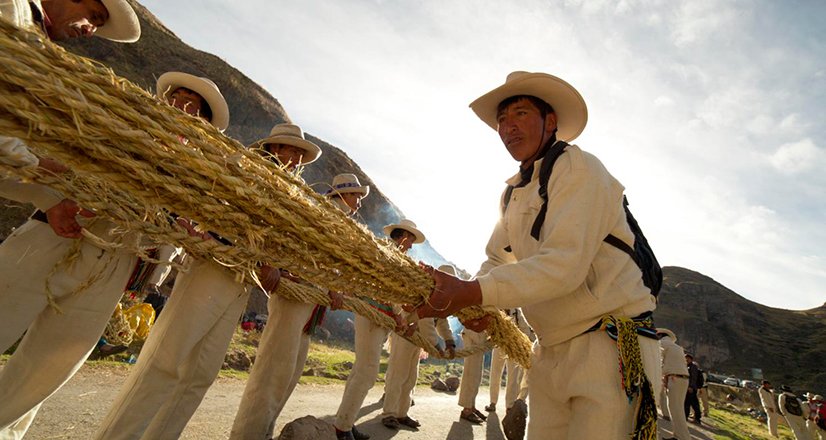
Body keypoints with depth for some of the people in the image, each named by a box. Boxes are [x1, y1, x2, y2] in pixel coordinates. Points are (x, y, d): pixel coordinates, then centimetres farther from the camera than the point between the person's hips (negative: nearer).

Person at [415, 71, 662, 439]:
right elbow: (496, 260, 12)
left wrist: (469, 293, -30)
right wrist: (476, 303, -11)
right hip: (551, 354, 7)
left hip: (612, 348, -6)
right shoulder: (512, 193, 13)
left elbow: (563, 264, -24)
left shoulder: (578, 168, -11)